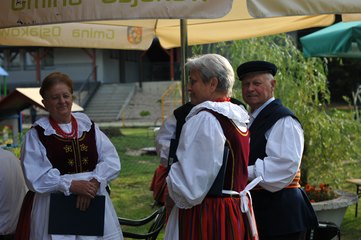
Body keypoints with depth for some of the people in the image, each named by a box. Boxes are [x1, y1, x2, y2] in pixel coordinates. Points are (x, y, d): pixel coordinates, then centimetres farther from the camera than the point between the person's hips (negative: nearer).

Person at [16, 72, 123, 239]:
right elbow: (35, 177, -8)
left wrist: (94, 183, -17)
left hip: (94, 202, 3)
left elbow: (111, 160, 1)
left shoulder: (88, 126, 9)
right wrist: (72, 185, -19)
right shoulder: (36, 135, 0)